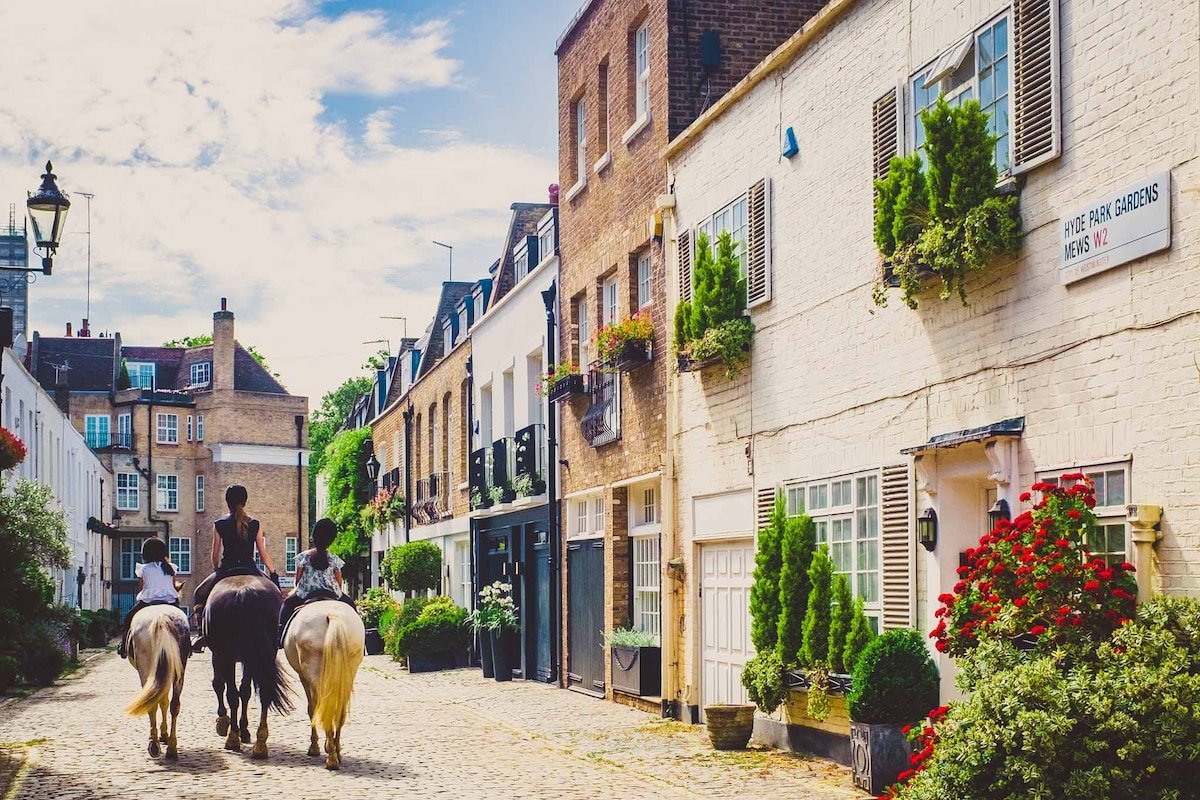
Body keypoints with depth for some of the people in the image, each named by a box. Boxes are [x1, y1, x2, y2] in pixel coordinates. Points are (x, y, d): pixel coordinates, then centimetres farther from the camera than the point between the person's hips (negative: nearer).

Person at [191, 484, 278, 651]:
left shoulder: (219, 525, -1)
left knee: (200, 594, 21)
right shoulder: (255, 524, 1)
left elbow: (215, 555, 3)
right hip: (251, 570, 1)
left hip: (226, 570, -1)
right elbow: (263, 554, 1)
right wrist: (274, 573, 10)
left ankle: (202, 632, 5)